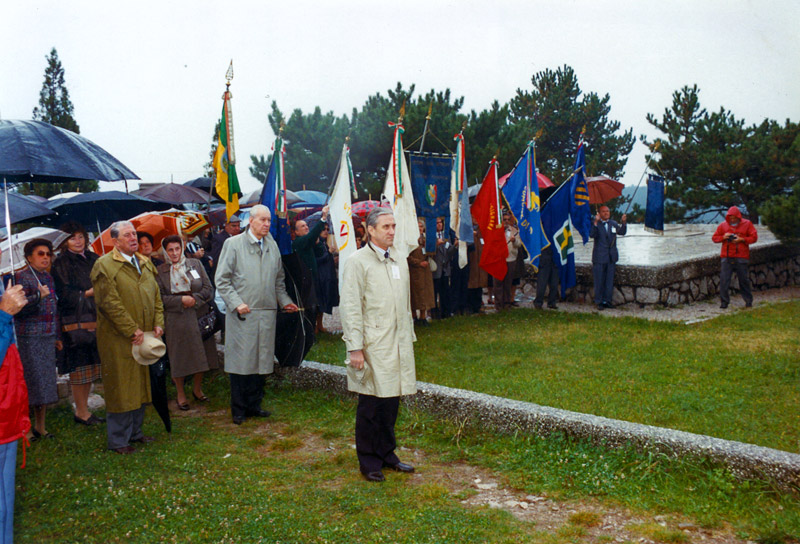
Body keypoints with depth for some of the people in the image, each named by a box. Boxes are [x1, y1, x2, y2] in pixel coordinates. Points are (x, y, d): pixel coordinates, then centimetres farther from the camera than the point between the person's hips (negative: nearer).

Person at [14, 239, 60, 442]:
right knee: (31, 382, -6)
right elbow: (19, 309, -15)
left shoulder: (48, 277, 15)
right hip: (29, 338, -7)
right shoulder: (21, 277, -7)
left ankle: (40, 427, 20)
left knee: (46, 383, 10)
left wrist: (57, 337, 21)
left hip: (48, 339, 7)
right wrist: (39, 297, -27)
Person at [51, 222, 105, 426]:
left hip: (95, 317, 6)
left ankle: (83, 409, 17)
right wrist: (87, 293, -17)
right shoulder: (61, 264, -3)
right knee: (79, 367, -3)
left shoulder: (93, 259, 14)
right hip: (75, 320, -6)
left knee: (90, 365, 8)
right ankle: (81, 412, 6)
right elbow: (64, 295, -10)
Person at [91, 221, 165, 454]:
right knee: (121, 388, 0)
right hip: (118, 339, -7)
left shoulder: (146, 263, 13)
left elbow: (156, 296, 15)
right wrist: (132, 331, -17)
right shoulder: (104, 266, -10)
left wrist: (158, 324, 1)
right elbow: (110, 303, -16)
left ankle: (135, 432, 28)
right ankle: (118, 440, 11)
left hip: (144, 337, 7)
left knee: (140, 386, 14)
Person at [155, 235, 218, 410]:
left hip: (199, 316, 2)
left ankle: (197, 388, 26)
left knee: (201, 354, 7)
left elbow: (209, 289, 3)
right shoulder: (160, 271, 1)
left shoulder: (195, 264, 5)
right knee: (179, 357, 3)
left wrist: (194, 299, -13)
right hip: (175, 320, -1)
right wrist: (181, 300, -15)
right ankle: (180, 394, 18)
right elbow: (160, 297, -3)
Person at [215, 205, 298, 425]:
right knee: (241, 361, 0)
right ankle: (239, 409, 12)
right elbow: (222, 279, -3)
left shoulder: (272, 245, 13)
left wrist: (284, 300, 9)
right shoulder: (233, 244, -2)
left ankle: (254, 405, 21)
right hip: (242, 314, -4)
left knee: (261, 360, 8)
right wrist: (236, 303, -13)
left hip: (267, 313, 4)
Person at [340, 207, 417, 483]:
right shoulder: (358, 261, -6)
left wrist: (409, 337, 19)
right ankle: (369, 461, 13)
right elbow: (350, 308, -10)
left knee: (391, 402, 11)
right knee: (371, 405, 0)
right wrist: (355, 348, -15)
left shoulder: (400, 261, 14)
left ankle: (387, 454, 25)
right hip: (372, 346, -6)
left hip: (398, 344, 6)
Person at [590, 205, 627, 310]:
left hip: (611, 257, 5)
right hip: (599, 257, -5)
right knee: (599, 280, 0)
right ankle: (599, 302, 7)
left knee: (609, 280, 9)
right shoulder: (595, 223, -2)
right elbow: (592, 235, -19)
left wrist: (624, 222, -18)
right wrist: (595, 222, -30)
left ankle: (607, 300, 18)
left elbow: (622, 232, -1)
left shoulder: (613, 223, 12)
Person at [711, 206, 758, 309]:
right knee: (724, 279, -5)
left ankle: (748, 301, 19)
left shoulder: (747, 224, 5)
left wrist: (741, 239, -12)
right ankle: (724, 301, 2)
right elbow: (714, 238, 12)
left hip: (741, 257, -1)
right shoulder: (723, 225, 9)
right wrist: (723, 237, -8)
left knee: (744, 280, 4)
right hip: (726, 257, 1)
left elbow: (754, 237, 2)